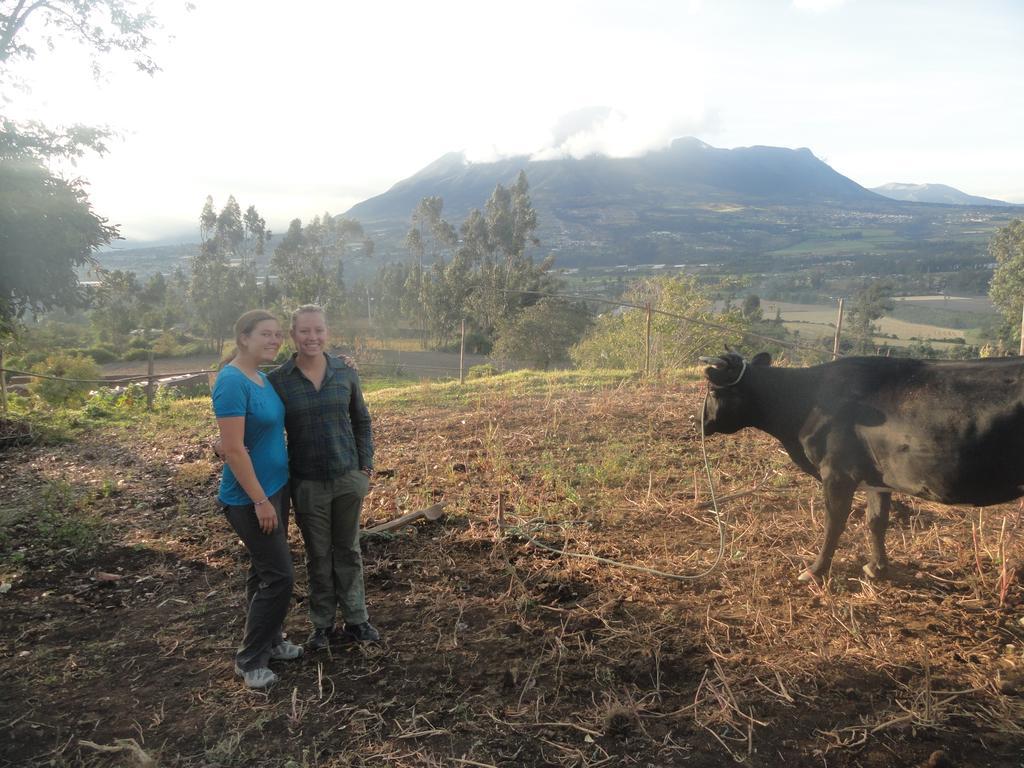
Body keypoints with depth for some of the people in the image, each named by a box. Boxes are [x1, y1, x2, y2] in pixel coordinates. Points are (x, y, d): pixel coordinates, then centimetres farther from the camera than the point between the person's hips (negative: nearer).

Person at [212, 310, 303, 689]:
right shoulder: (231, 381, -21)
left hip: (276, 487, 8)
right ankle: (249, 659, 13)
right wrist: (260, 501, -21)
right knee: (279, 575, -3)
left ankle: (270, 640, 34)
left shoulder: (263, 378, 5)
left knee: (265, 571, 19)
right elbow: (233, 449, -24)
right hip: (251, 497, -8)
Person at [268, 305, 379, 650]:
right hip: (308, 483, -1)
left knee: (348, 551, 14)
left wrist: (366, 467, 3)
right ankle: (322, 624, 30)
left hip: (348, 478, 1)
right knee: (318, 556, 13)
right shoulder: (277, 380, -8)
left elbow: (361, 422, 7)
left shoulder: (345, 373, -3)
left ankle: (355, 621, 28)